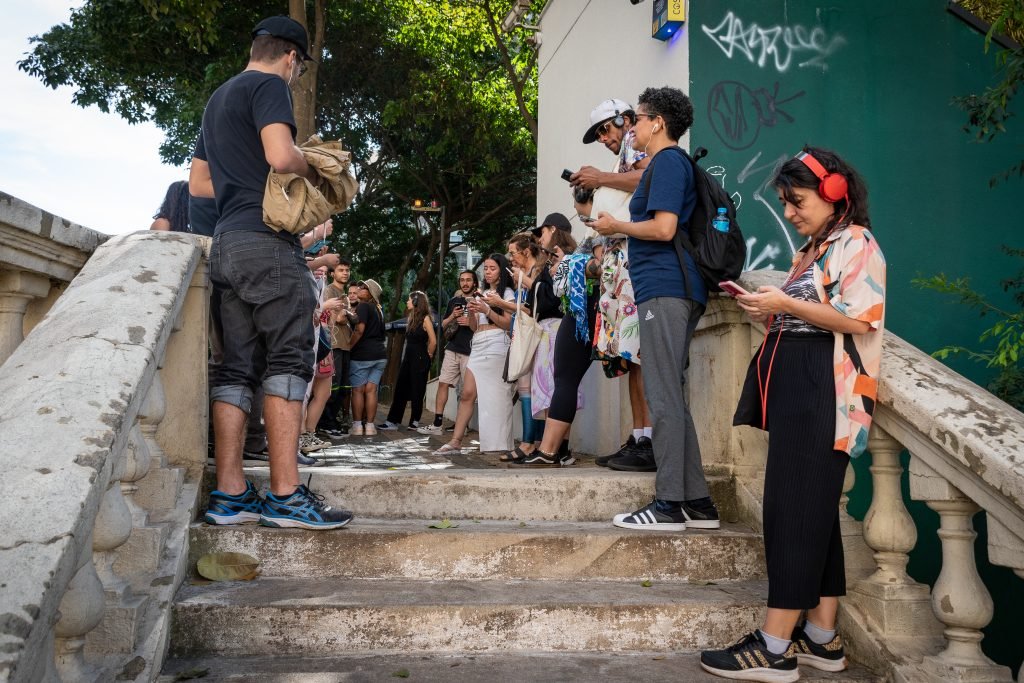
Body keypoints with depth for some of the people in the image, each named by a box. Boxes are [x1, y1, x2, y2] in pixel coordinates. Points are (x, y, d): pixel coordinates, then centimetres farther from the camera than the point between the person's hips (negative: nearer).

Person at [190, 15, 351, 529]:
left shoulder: (217, 98, 27)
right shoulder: (269, 85, -1)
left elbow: (198, 182, 30)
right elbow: (281, 156, -18)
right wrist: (313, 173, 1)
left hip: (227, 245, 9)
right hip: (267, 240, -8)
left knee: (237, 366, 3)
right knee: (288, 361, -10)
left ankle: (230, 494, 1)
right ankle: (286, 496, -13)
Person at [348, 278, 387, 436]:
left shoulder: (363, 306, -6)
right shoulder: (378, 309, 18)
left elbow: (359, 330, -16)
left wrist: (349, 346, -9)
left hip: (362, 354, -7)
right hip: (380, 354, 7)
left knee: (358, 390, 1)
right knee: (371, 390, 5)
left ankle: (357, 426, 4)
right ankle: (370, 426, 4)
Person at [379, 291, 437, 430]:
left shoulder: (425, 318, -11)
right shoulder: (412, 318, 14)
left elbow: (433, 341, -15)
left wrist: (428, 355, -3)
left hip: (420, 360, -8)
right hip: (408, 357, 8)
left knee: (417, 391, 0)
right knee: (400, 389, 7)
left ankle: (415, 422, 8)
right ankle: (392, 421, 10)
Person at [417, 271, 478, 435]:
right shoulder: (453, 301, 17)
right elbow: (443, 326, 20)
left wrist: (471, 322, -12)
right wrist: (452, 317, 0)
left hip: (470, 351, -5)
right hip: (452, 349, 5)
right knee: (443, 384, 0)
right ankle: (437, 423, 3)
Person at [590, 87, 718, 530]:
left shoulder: (667, 162, -6)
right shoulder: (672, 164, 24)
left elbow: (663, 228, -17)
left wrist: (615, 226, -4)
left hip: (664, 289, -10)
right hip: (673, 290, 10)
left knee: (663, 397, -9)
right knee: (670, 395, 10)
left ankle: (669, 504, -5)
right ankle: (697, 503, 14)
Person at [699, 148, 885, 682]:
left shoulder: (856, 243, -5)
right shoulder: (813, 250, 22)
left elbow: (859, 320, -16)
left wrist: (786, 304, -15)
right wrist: (767, 311, 6)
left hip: (821, 388, -9)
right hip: (794, 383, 10)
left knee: (795, 506, -11)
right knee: (813, 506, 9)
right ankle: (821, 635, 15)